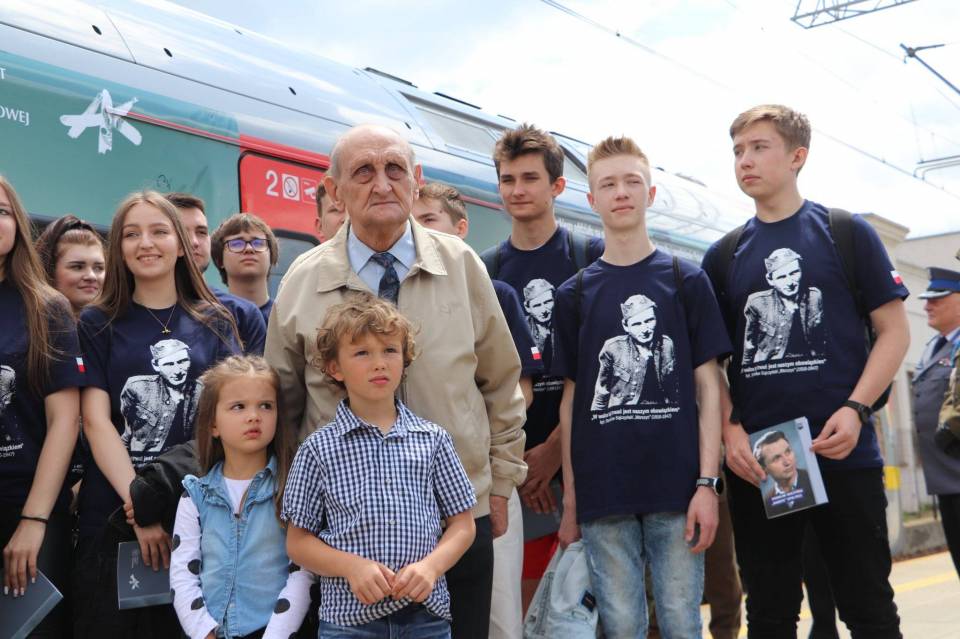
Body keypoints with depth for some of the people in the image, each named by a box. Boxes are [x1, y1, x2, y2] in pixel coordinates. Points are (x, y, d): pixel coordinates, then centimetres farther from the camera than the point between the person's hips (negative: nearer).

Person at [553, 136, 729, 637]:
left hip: (676, 488, -1)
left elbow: (708, 387, 3)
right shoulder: (574, 293, 9)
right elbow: (571, 397, 10)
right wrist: (570, 500, 6)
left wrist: (707, 482, -6)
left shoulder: (686, 281, 6)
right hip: (602, 494, 1)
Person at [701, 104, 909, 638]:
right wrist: (729, 429, -4)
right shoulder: (723, 257, 11)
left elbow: (894, 331, 1)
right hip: (755, 462, 3)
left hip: (843, 452, -2)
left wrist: (856, 409, -13)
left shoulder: (847, 234, 3)